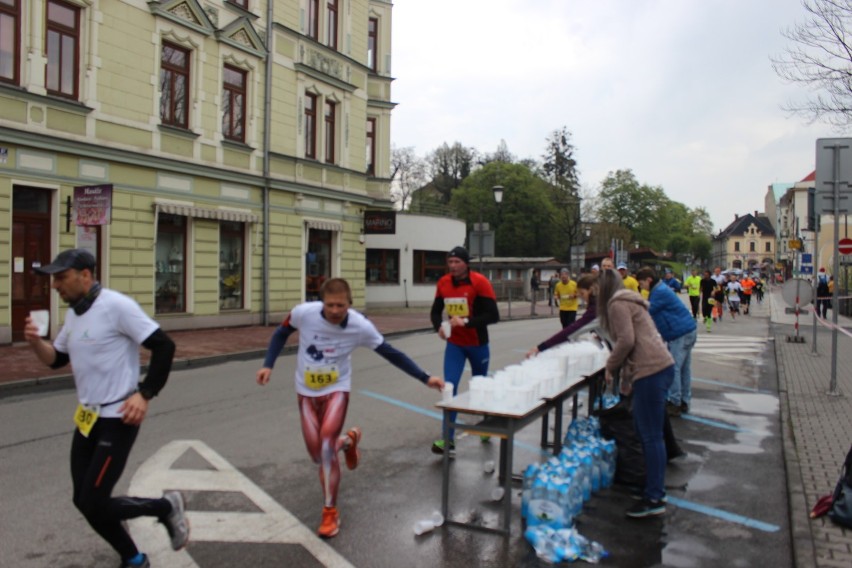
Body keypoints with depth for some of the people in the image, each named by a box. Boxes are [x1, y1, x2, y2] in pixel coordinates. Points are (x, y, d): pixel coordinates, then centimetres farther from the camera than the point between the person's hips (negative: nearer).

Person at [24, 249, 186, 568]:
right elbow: (56, 360, 18)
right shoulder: (73, 314, 9)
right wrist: (35, 342, -3)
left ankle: (166, 507, 14)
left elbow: (163, 347, -19)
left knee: (94, 504, -9)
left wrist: (144, 395, -22)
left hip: (118, 420, -9)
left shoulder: (116, 305, -17)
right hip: (87, 419, 9)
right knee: (84, 502, 12)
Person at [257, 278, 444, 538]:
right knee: (318, 455, 1)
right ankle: (348, 441, 38)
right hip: (306, 391, 2)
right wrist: (268, 365, -8)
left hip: (337, 389, -2)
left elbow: (391, 354, -12)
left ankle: (330, 512, -4)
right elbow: (281, 334, 0)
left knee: (327, 442, -23)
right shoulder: (303, 312, -22)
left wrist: (425, 378, -14)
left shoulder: (361, 326, -22)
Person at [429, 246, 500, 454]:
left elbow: (493, 316, -21)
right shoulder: (443, 283, -4)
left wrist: (466, 322, -30)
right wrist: (439, 327, -14)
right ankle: (448, 438, -2)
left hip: (477, 344, -2)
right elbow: (436, 311, 7)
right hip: (454, 344, 3)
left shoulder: (480, 282, -17)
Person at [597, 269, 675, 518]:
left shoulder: (617, 304, -6)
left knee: (651, 435, -5)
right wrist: (626, 379, 22)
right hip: (660, 366, 10)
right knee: (644, 430, 19)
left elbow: (626, 340, -17)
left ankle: (654, 499, 1)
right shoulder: (629, 301, 23)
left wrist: (610, 367, -3)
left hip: (651, 371, -10)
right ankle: (655, 486, 29)